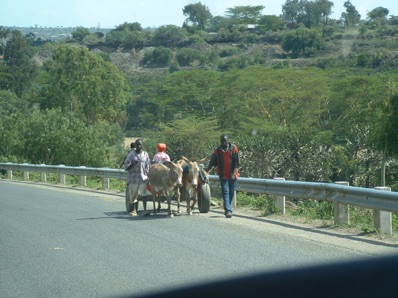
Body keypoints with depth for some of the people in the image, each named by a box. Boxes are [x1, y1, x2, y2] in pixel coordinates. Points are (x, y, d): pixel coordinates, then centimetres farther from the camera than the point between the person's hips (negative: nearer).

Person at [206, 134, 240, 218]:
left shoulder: (233, 148, 0)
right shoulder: (217, 151, 4)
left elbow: (237, 162, -2)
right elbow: (212, 163, 4)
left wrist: (234, 172, -12)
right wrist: (206, 171, -8)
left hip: (232, 175, 1)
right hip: (223, 176, -1)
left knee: (231, 193, 8)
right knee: (225, 192, -10)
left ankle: (228, 209, 24)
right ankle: (228, 211, -16)